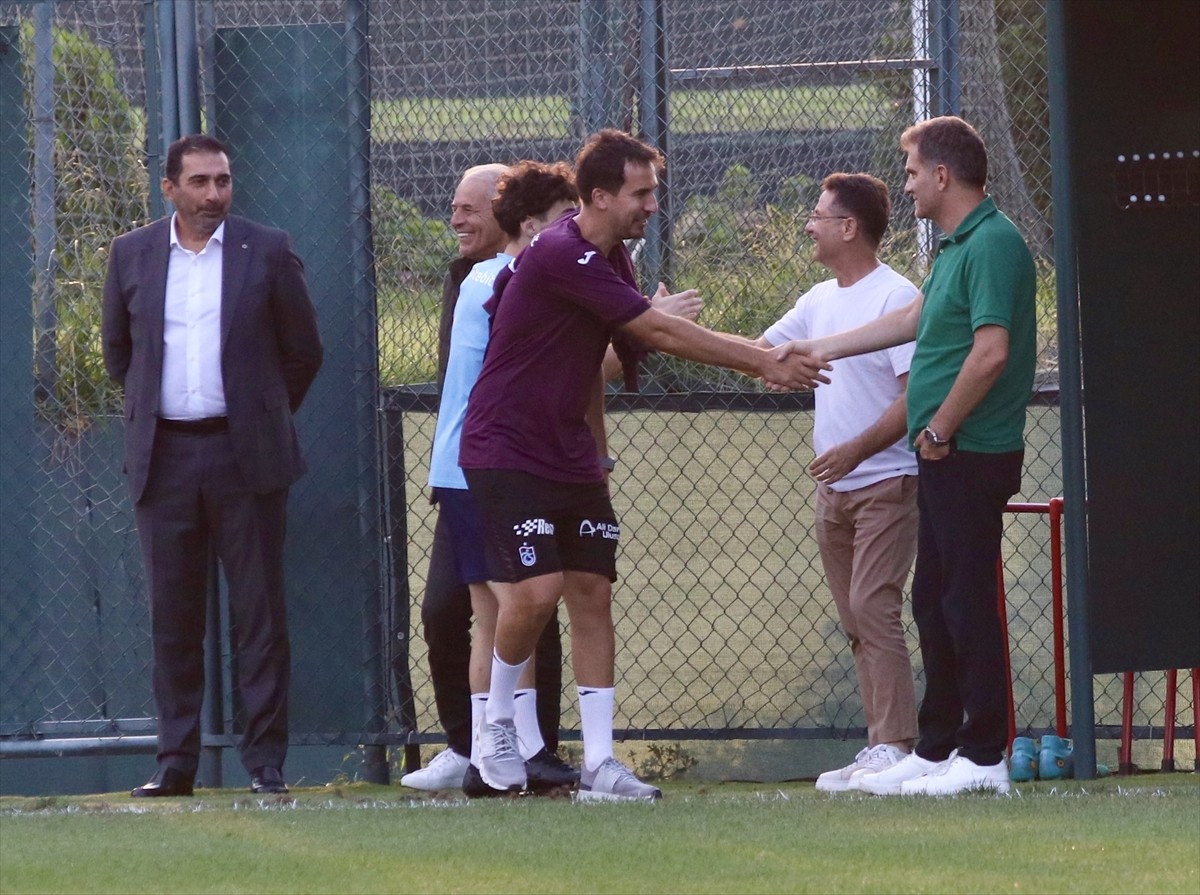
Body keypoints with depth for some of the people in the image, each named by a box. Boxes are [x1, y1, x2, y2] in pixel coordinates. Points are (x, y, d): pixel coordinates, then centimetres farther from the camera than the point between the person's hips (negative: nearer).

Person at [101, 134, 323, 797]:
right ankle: (176, 761, 7)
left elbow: (303, 350, 9)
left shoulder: (268, 252, 2)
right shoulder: (131, 256, 8)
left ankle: (266, 761, 1)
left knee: (259, 613, -2)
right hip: (163, 459, 2)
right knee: (172, 616, 3)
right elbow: (117, 351, 19)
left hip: (246, 457, -2)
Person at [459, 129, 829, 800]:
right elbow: (659, 332, -23)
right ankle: (497, 724, 8)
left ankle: (599, 761, -1)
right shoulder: (560, 257, -21)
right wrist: (761, 362, -18)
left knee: (593, 593, 1)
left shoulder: (611, 260, 9)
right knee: (537, 590, -17)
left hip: (570, 459, 9)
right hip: (508, 454, -9)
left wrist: (595, 451, 16)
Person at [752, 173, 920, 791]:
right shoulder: (818, 302, 15)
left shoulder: (896, 297, -11)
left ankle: (893, 746, -16)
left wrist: (856, 449, -25)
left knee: (872, 607, -15)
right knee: (855, 619, 7)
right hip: (832, 487, 9)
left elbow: (917, 394, -17)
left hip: (886, 481, -9)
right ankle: (882, 748, 9)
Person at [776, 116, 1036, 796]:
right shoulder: (956, 246, 17)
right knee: (935, 600, 15)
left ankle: (985, 756, -4)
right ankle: (936, 747, 22)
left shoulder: (993, 245, -16)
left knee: (968, 601, -7)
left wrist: (939, 428, -16)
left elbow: (991, 352, -25)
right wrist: (821, 350, 37)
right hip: (946, 458, 10)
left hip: (971, 454, -10)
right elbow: (915, 320, 31)